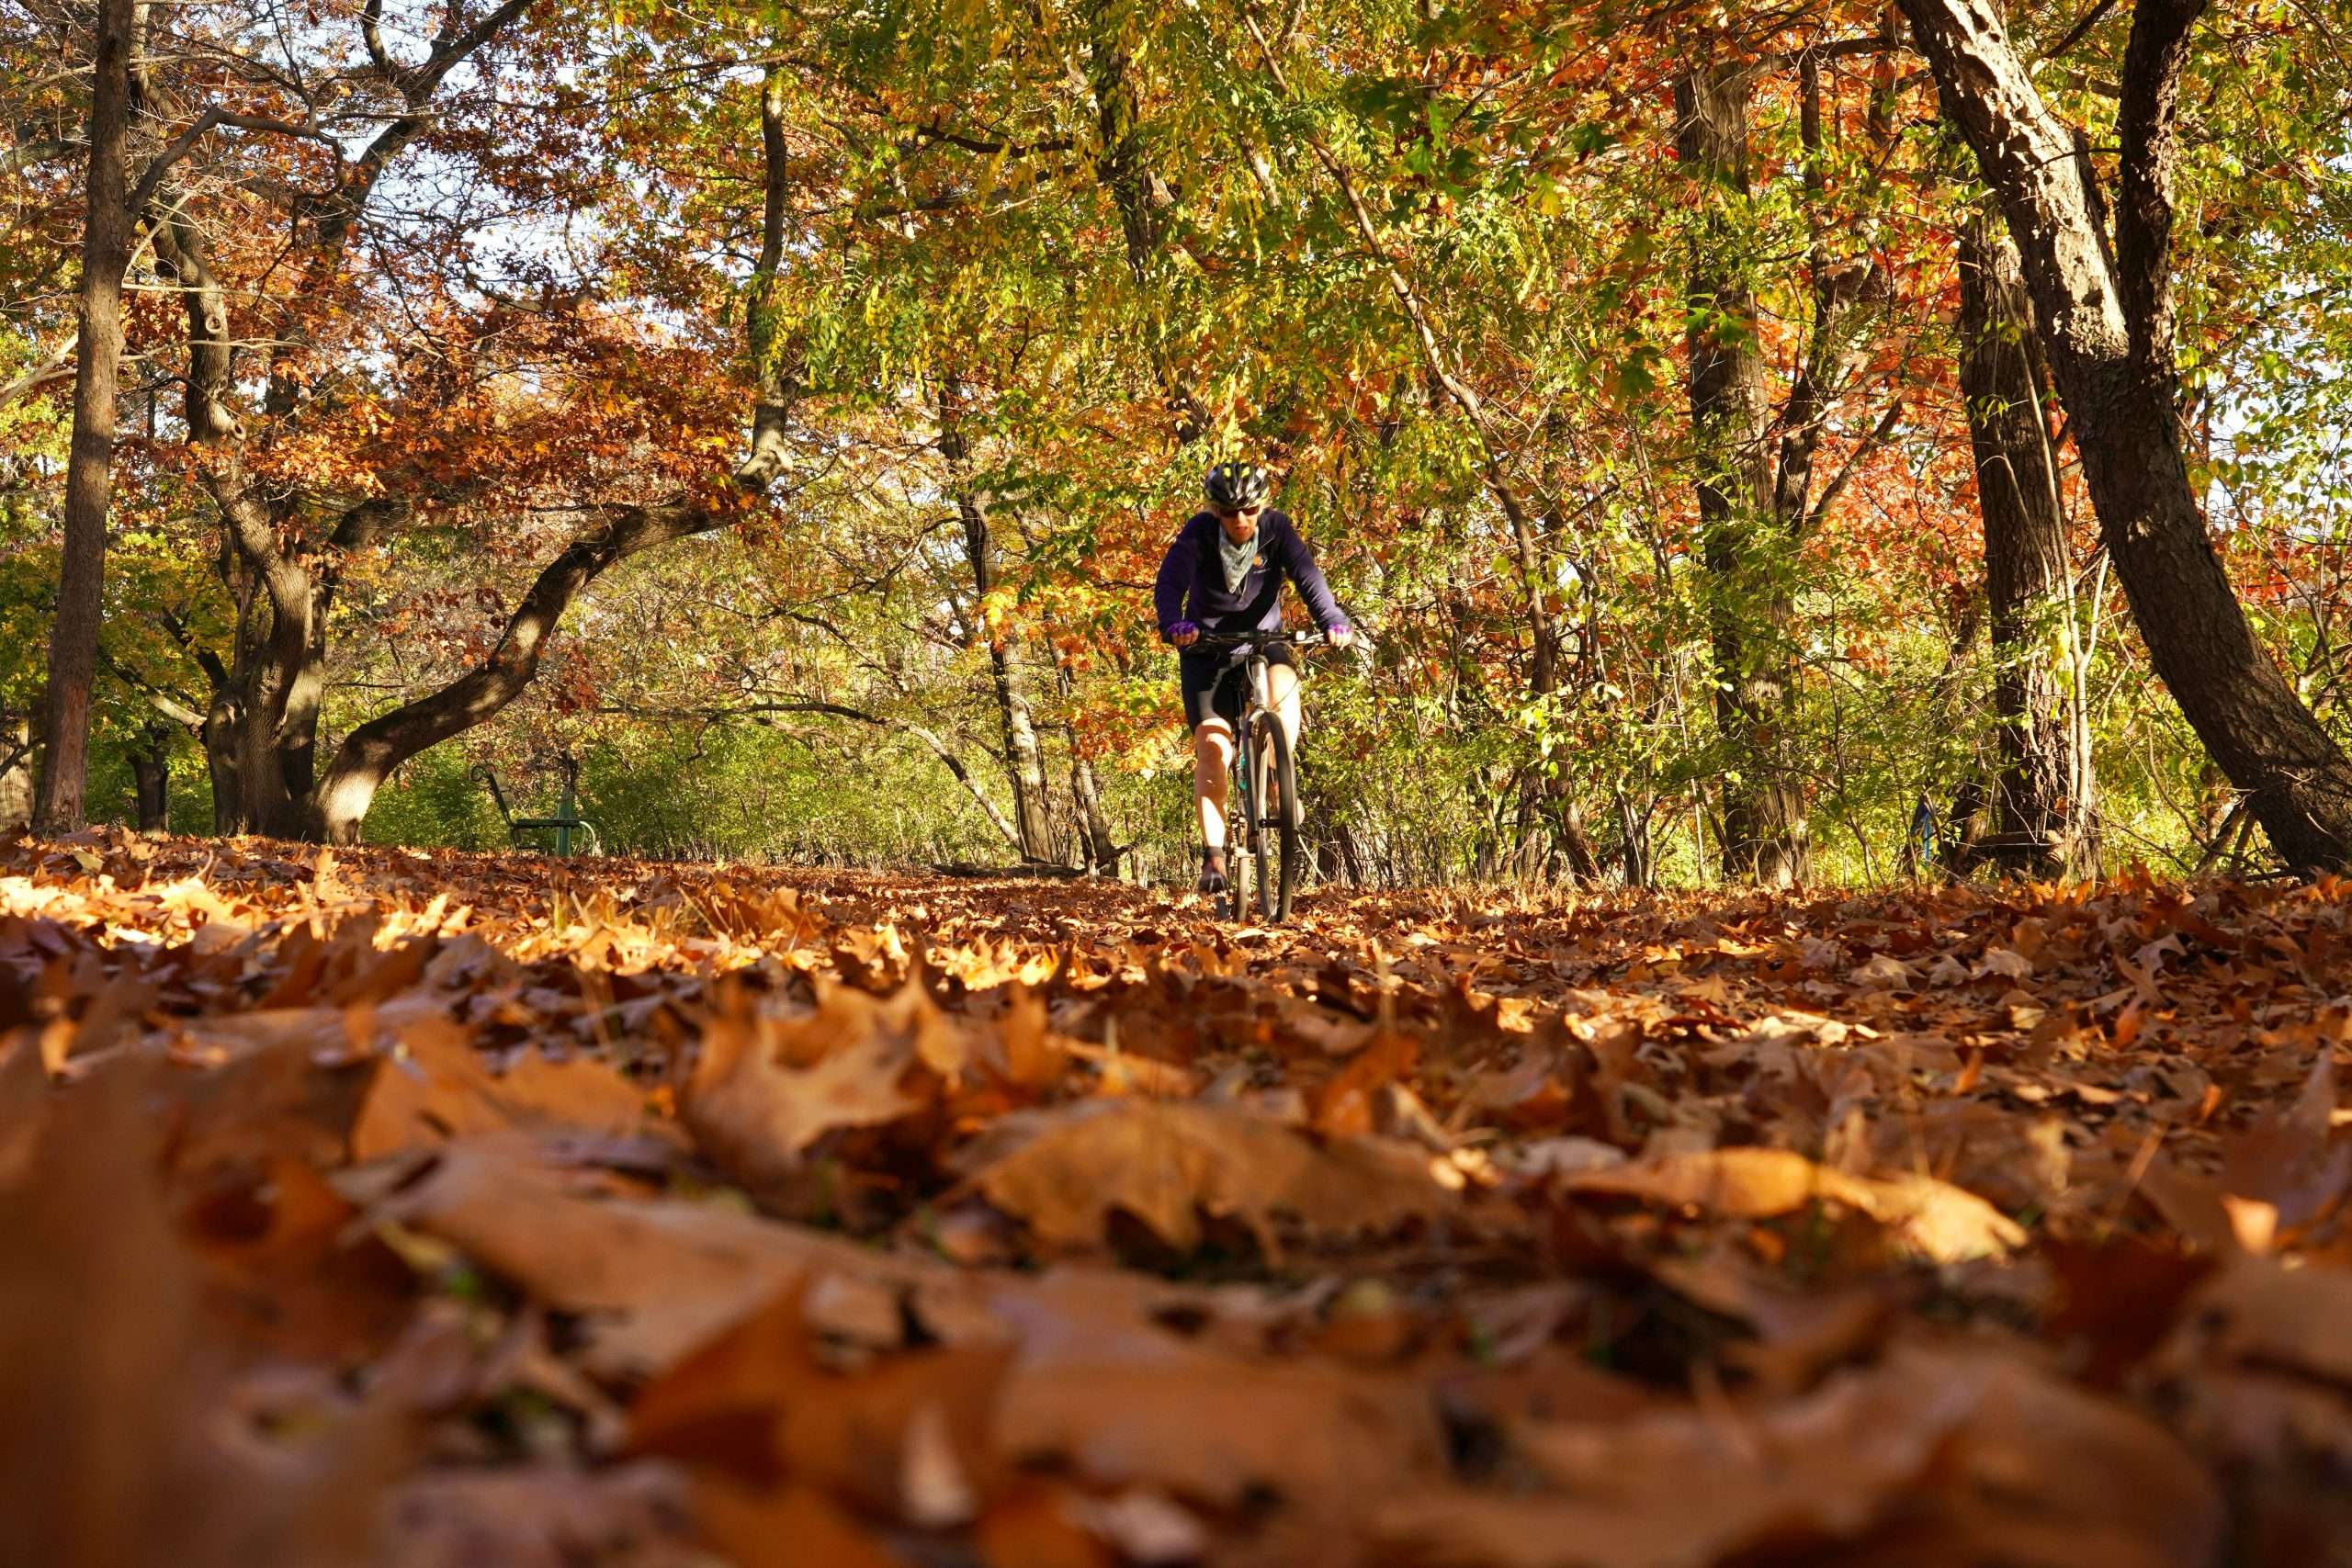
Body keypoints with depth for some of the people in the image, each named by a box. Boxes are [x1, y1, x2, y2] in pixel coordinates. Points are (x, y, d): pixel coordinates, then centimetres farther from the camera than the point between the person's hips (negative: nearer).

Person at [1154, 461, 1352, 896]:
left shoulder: (1276, 528, -12)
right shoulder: (1198, 533, -16)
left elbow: (1306, 575, -23)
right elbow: (1170, 583, -28)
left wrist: (1331, 620, -41)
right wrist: (1173, 624, -49)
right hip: (1207, 648, -1)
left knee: (1284, 683, -34)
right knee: (1212, 747, -14)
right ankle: (1213, 855, -10)